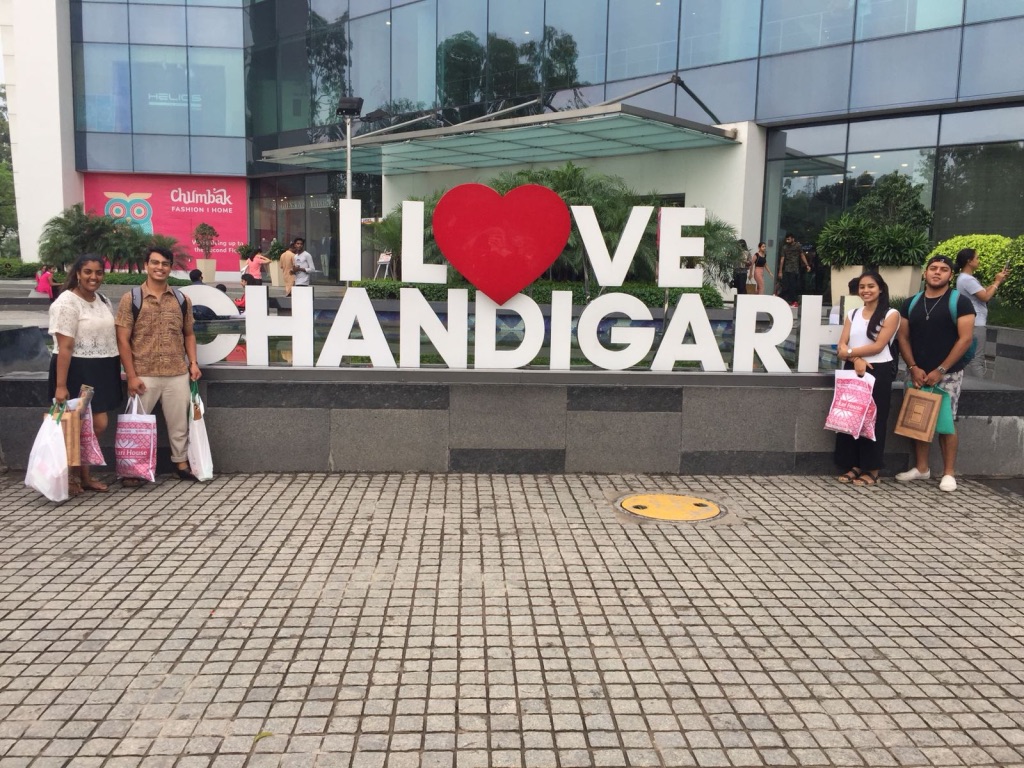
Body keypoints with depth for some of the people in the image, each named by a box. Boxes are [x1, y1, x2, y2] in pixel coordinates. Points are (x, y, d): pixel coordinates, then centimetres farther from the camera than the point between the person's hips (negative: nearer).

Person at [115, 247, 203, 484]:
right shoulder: (131, 298, -2)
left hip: (178, 374, 3)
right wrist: (131, 375, -10)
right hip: (144, 375, -2)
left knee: (179, 422, 11)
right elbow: (122, 340, -4)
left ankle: (182, 464, 23)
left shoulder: (182, 300, 8)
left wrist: (193, 362, 2)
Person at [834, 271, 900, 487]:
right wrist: (856, 359, -15)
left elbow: (878, 346, -12)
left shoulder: (891, 314, -3)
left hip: (878, 373, -5)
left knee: (873, 420, -1)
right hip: (852, 371, 5)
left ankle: (872, 470, 7)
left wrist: (849, 352, -7)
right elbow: (842, 346, 4)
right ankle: (854, 466, 14)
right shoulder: (852, 314, 12)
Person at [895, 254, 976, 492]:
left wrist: (940, 370, -14)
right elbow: (903, 337, 8)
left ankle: (948, 473, 8)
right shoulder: (911, 304, 8)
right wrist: (913, 368, -6)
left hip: (947, 374, -4)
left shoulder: (960, 302, -5)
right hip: (918, 373, 4)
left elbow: (965, 339, -10)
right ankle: (921, 468, 19)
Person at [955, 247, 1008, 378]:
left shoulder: (965, 278, 14)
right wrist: (997, 282, -6)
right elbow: (986, 297, -19)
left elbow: (983, 291, 18)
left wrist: (998, 281, 11)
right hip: (975, 324, -11)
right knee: (977, 359, -9)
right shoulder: (967, 279, -19)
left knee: (970, 357, 12)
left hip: (973, 323, 11)